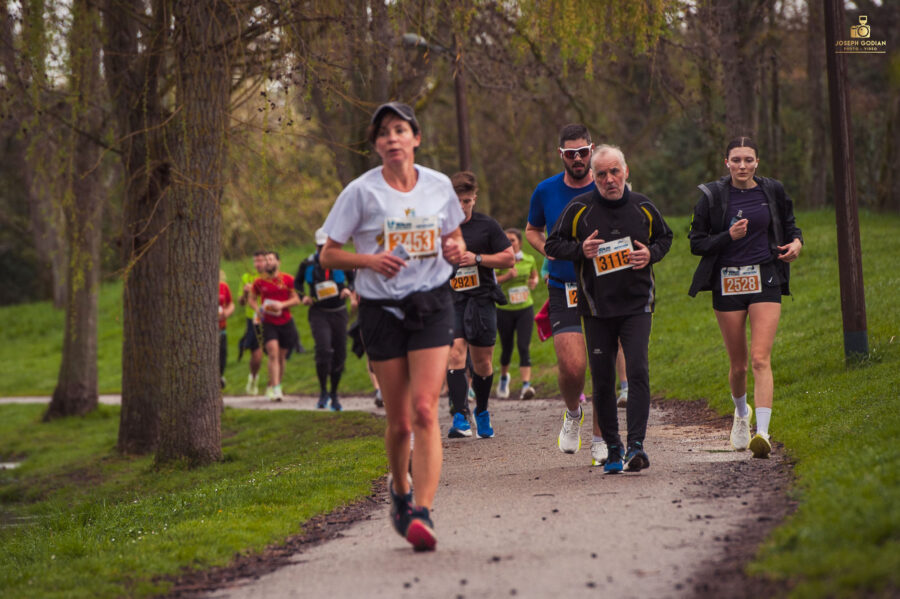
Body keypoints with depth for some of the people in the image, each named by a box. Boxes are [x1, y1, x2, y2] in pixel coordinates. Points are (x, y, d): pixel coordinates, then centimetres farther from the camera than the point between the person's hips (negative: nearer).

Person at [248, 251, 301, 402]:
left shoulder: (287, 280, 1)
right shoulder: (259, 282, 3)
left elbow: (296, 299, 2)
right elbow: (252, 299, 16)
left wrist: (282, 305, -15)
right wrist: (258, 308, -5)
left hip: (286, 322, 1)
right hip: (268, 323, -1)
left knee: (281, 357, 9)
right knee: (273, 354, -17)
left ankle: (274, 385, 26)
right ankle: (275, 389, -22)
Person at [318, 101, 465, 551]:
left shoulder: (439, 186, 4)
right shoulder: (361, 191, -3)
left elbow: (455, 239, 20)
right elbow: (328, 254, 0)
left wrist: (456, 250, -4)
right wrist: (370, 260, -17)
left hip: (432, 306, 1)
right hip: (381, 309, -1)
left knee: (425, 410, -15)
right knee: (398, 421, 4)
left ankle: (422, 513, -20)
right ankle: (400, 490, 33)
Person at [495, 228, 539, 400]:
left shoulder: (529, 260, 3)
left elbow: (535, 276, 20)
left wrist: (534, 282, -2)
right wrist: (507, 276, -24)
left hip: (525, 309, 1)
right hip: (505, 310, -1)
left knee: (523, 347, -13)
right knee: (506, 348, 9)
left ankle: (526, 385, -20)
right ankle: (504, 377, 39)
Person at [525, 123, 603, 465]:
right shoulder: (546, 191, 3)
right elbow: (532, 230, 20)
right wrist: (549, 251, 0)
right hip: (563, 291, 0)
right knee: (572, 366, -13)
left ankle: (600, 440, 13)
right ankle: (573, 414, 19)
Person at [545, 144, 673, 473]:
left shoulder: (643, 207, 3)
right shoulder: (579, 209, -2)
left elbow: (665, 237, 19)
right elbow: (552, 245, 6)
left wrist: (651, 254, -2)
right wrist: (581, 250, -13)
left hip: (637, 304, 0)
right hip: (596, 307, 0)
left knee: (638, 371, -15)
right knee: (602, 379, 4)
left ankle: (636, 445, -16)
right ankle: (612, 446, 16)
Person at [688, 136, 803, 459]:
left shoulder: (772, 191, 4)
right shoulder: (712, 196, -2)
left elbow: (789, 224, 20)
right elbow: (696, 242, 0)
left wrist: (796, 242, -3)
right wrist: (729, 236, -17)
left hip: (765, 281, 0)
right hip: (728, 284, 0)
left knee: (760, 359, -14)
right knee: (738, 365, 10)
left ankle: (762, 433, -22)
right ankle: (741, 412, 41)